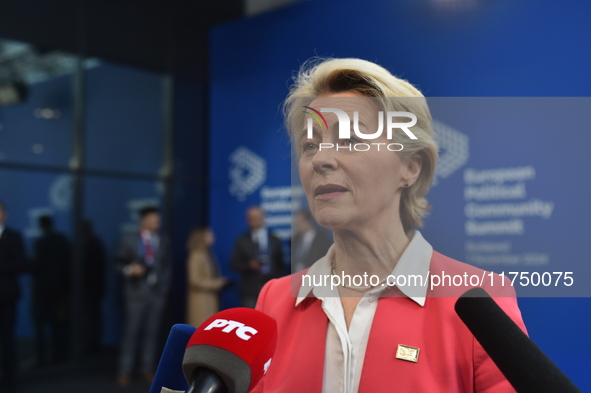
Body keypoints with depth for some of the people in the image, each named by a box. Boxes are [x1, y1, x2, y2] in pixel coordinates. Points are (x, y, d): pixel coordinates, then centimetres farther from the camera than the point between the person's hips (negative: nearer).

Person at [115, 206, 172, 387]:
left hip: (157, 291, 3)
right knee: (131, 332, -3)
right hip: (137, 291, -3)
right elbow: (119, 261, 1)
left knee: (152, 332, 6)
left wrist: (165, 286, 4)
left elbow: (167, 265, 12)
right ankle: (125, 372, 4)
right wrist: (128, 269, -18)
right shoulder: (129, 239, 1)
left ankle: (148, 369, 15)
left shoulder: (163, 240, 10)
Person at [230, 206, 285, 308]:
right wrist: (248, 265, -16)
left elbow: (280, 265, 11)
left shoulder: (274, 240, 12)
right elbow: (234, 264, 2)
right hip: (250, 291, -1)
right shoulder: (242, 241, 6)